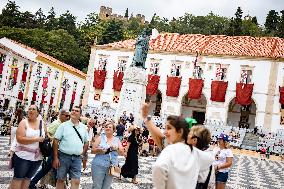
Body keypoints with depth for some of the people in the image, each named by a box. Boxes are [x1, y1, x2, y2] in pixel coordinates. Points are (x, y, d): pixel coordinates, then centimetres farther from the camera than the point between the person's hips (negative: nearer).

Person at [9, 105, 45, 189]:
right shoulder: (24, 122, -8)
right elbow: (20, 139, -20)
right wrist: (37, 139, -21)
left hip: (37, 157, 4)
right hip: (23, 156, -4)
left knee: (27, 178, 16)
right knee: (18, 178, 5)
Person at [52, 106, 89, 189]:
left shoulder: (83, 127, 8)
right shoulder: (63, 125, -2)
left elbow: (86, 142, 17)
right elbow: (56, 141, -4)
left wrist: (82, 153, 5)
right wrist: (55, 158, -10)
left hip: (77, 158, 2)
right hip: (64, 156, -2)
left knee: (76, 181, -1)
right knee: (60, 179, 7)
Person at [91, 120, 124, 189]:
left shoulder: (117, 140, 10)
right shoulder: (100, 138, 4)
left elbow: (122, 153, 5)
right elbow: (92, 151, 2)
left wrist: (116, 148, -14)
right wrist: (99, 150, -17)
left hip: (112, 167, 2)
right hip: (99, 165, -2)